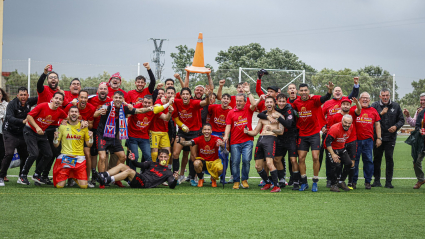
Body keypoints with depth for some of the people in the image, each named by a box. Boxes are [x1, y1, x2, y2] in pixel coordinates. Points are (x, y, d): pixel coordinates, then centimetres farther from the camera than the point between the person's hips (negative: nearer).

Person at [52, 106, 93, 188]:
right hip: (65, 157, -1)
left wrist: (91, 138, -10)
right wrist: (55, 138, -13)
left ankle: (75, 178, 23)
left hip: (79, 158, 1)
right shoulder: (63, 126, 4)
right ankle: (67, 176, 24)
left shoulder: (83, 127, 7)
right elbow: (56, 145, 7)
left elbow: (89, 145, 10)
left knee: (84, 185, -12)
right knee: (59, 186, -11)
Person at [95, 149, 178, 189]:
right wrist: (133, 160, -2)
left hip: (145, 184, -6)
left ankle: (108, 180, -40)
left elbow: (172, 186, 0)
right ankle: (104, 175, -25)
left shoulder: (168, 172, 11)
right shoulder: (152, 164, 27)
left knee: (129, 171, -29)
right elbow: (141, 165, 18)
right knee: (121, 165, -6)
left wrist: (175, 179, -22)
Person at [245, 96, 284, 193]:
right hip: (260, 139, 7)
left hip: (271, 138, -6)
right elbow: (255, 132, 23)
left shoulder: (278, 116, 5)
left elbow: (281, 132, -4)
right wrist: (247, 131, 3)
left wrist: (272, 129, -21)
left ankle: (277, 186, -16)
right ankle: (268, 183, 24)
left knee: (269, 163, -23)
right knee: (258, 166, 4)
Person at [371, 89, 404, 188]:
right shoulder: (375, 105, 2)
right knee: (377, 158, 5)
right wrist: (380, 114, -17)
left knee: (389, 159, -2)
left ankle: (388, 182, 2)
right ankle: (377, 180, 15)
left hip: (390, 137, 0)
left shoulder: (396, 106, 7)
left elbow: (401, 120, 11)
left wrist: (396, 126, -7)